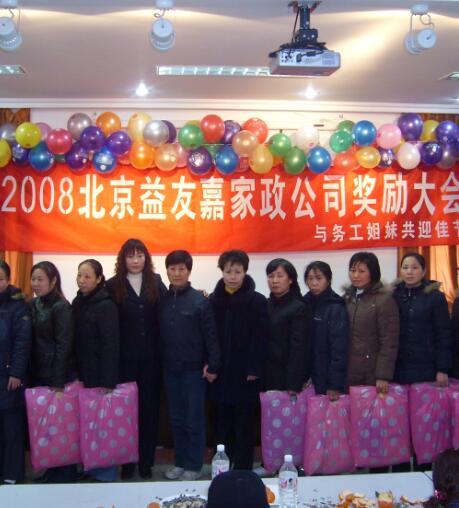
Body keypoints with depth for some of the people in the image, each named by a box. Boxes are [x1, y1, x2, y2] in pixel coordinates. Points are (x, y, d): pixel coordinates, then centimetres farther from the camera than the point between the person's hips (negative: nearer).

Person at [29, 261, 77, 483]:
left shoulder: (62, 307, -12)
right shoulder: (33, 305, 9)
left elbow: (63, 345, -15)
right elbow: (32, 341, 11)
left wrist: (58, 382, -17)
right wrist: (30, 373, 5)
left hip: (59, 375, -7)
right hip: (39, 374, 7)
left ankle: (66, 471, 14)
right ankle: (52, 468, 22)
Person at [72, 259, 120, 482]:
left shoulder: (106, 306, -13)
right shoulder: (77, 303, 8)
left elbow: (111, 344, -15)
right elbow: (76, 340, 11)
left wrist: (108, 381, -17)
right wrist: (77, 373, 7)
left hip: (100, 374, -6)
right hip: (83, 372, 6)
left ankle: (106, 471, 13)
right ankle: (90, 467, 23)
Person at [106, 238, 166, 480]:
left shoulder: (156, 283, 6)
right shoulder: (113, 286, 1)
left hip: (151, 357, 1)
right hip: (125, 358, -1)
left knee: (149, 407, 6)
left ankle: (146, 461, 16)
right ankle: (127, 461, 15)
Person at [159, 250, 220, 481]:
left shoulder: (200, 300, -9)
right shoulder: (163, 300, 3)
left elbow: (211, 335, -9)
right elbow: (159, 334, 8)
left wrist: (213, 366, -12)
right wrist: (160, 362, 4)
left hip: (194, 369, -4)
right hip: (170, 369, 4)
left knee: (194, 420, 4)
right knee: (176, 419, 13)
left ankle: (194, 466, 15)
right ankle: (180, 462, 24)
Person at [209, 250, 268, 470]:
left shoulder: (257, 301, -5)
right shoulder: (213, 300, 5)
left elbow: (260, 338, -8)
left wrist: (254, 369, -13)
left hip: (245, 374, -3)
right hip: (221, 373, 3)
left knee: (244, 425, 3)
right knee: (223, 423, 11)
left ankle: (243, 470, 12)